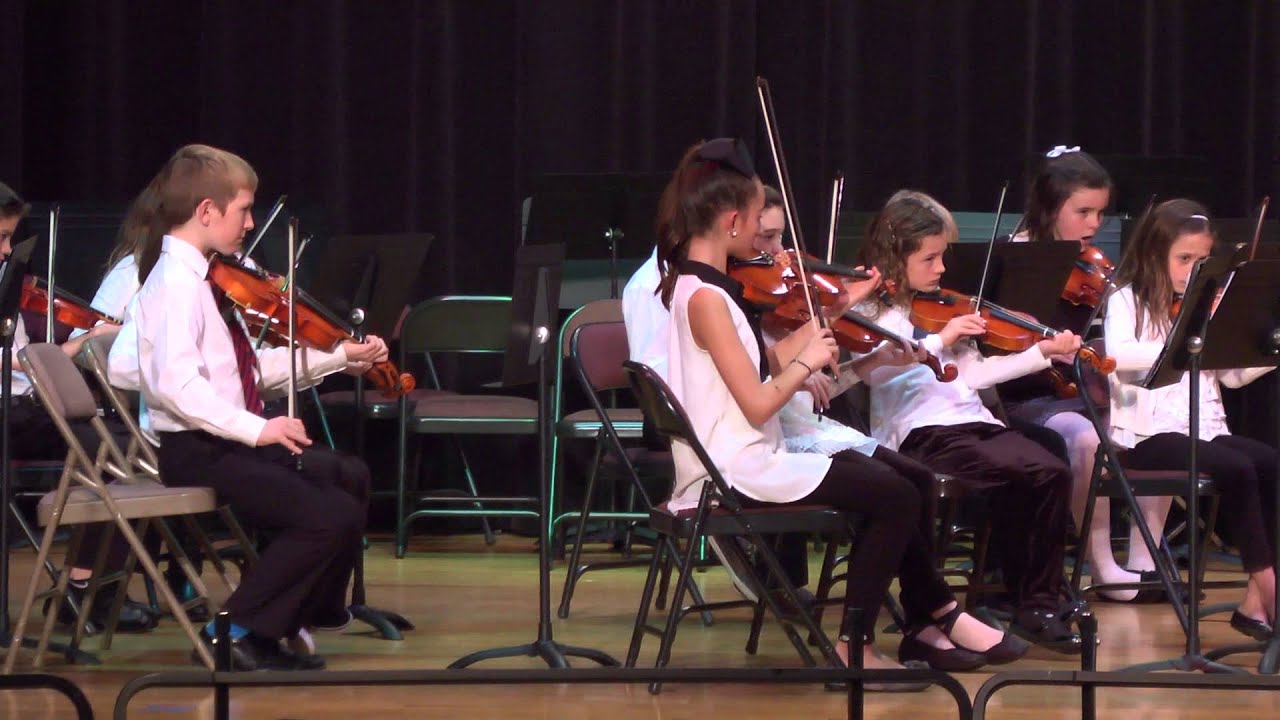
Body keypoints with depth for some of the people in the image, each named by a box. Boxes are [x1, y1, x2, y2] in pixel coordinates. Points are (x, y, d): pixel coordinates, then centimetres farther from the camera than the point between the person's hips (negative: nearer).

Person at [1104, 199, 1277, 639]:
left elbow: (1233, 374, 8)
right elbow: (1118, 355, -20)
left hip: (1205, 430, 6)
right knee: (1237, 468, -29)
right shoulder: (1127, 301, 2)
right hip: (1147, 435, -6)